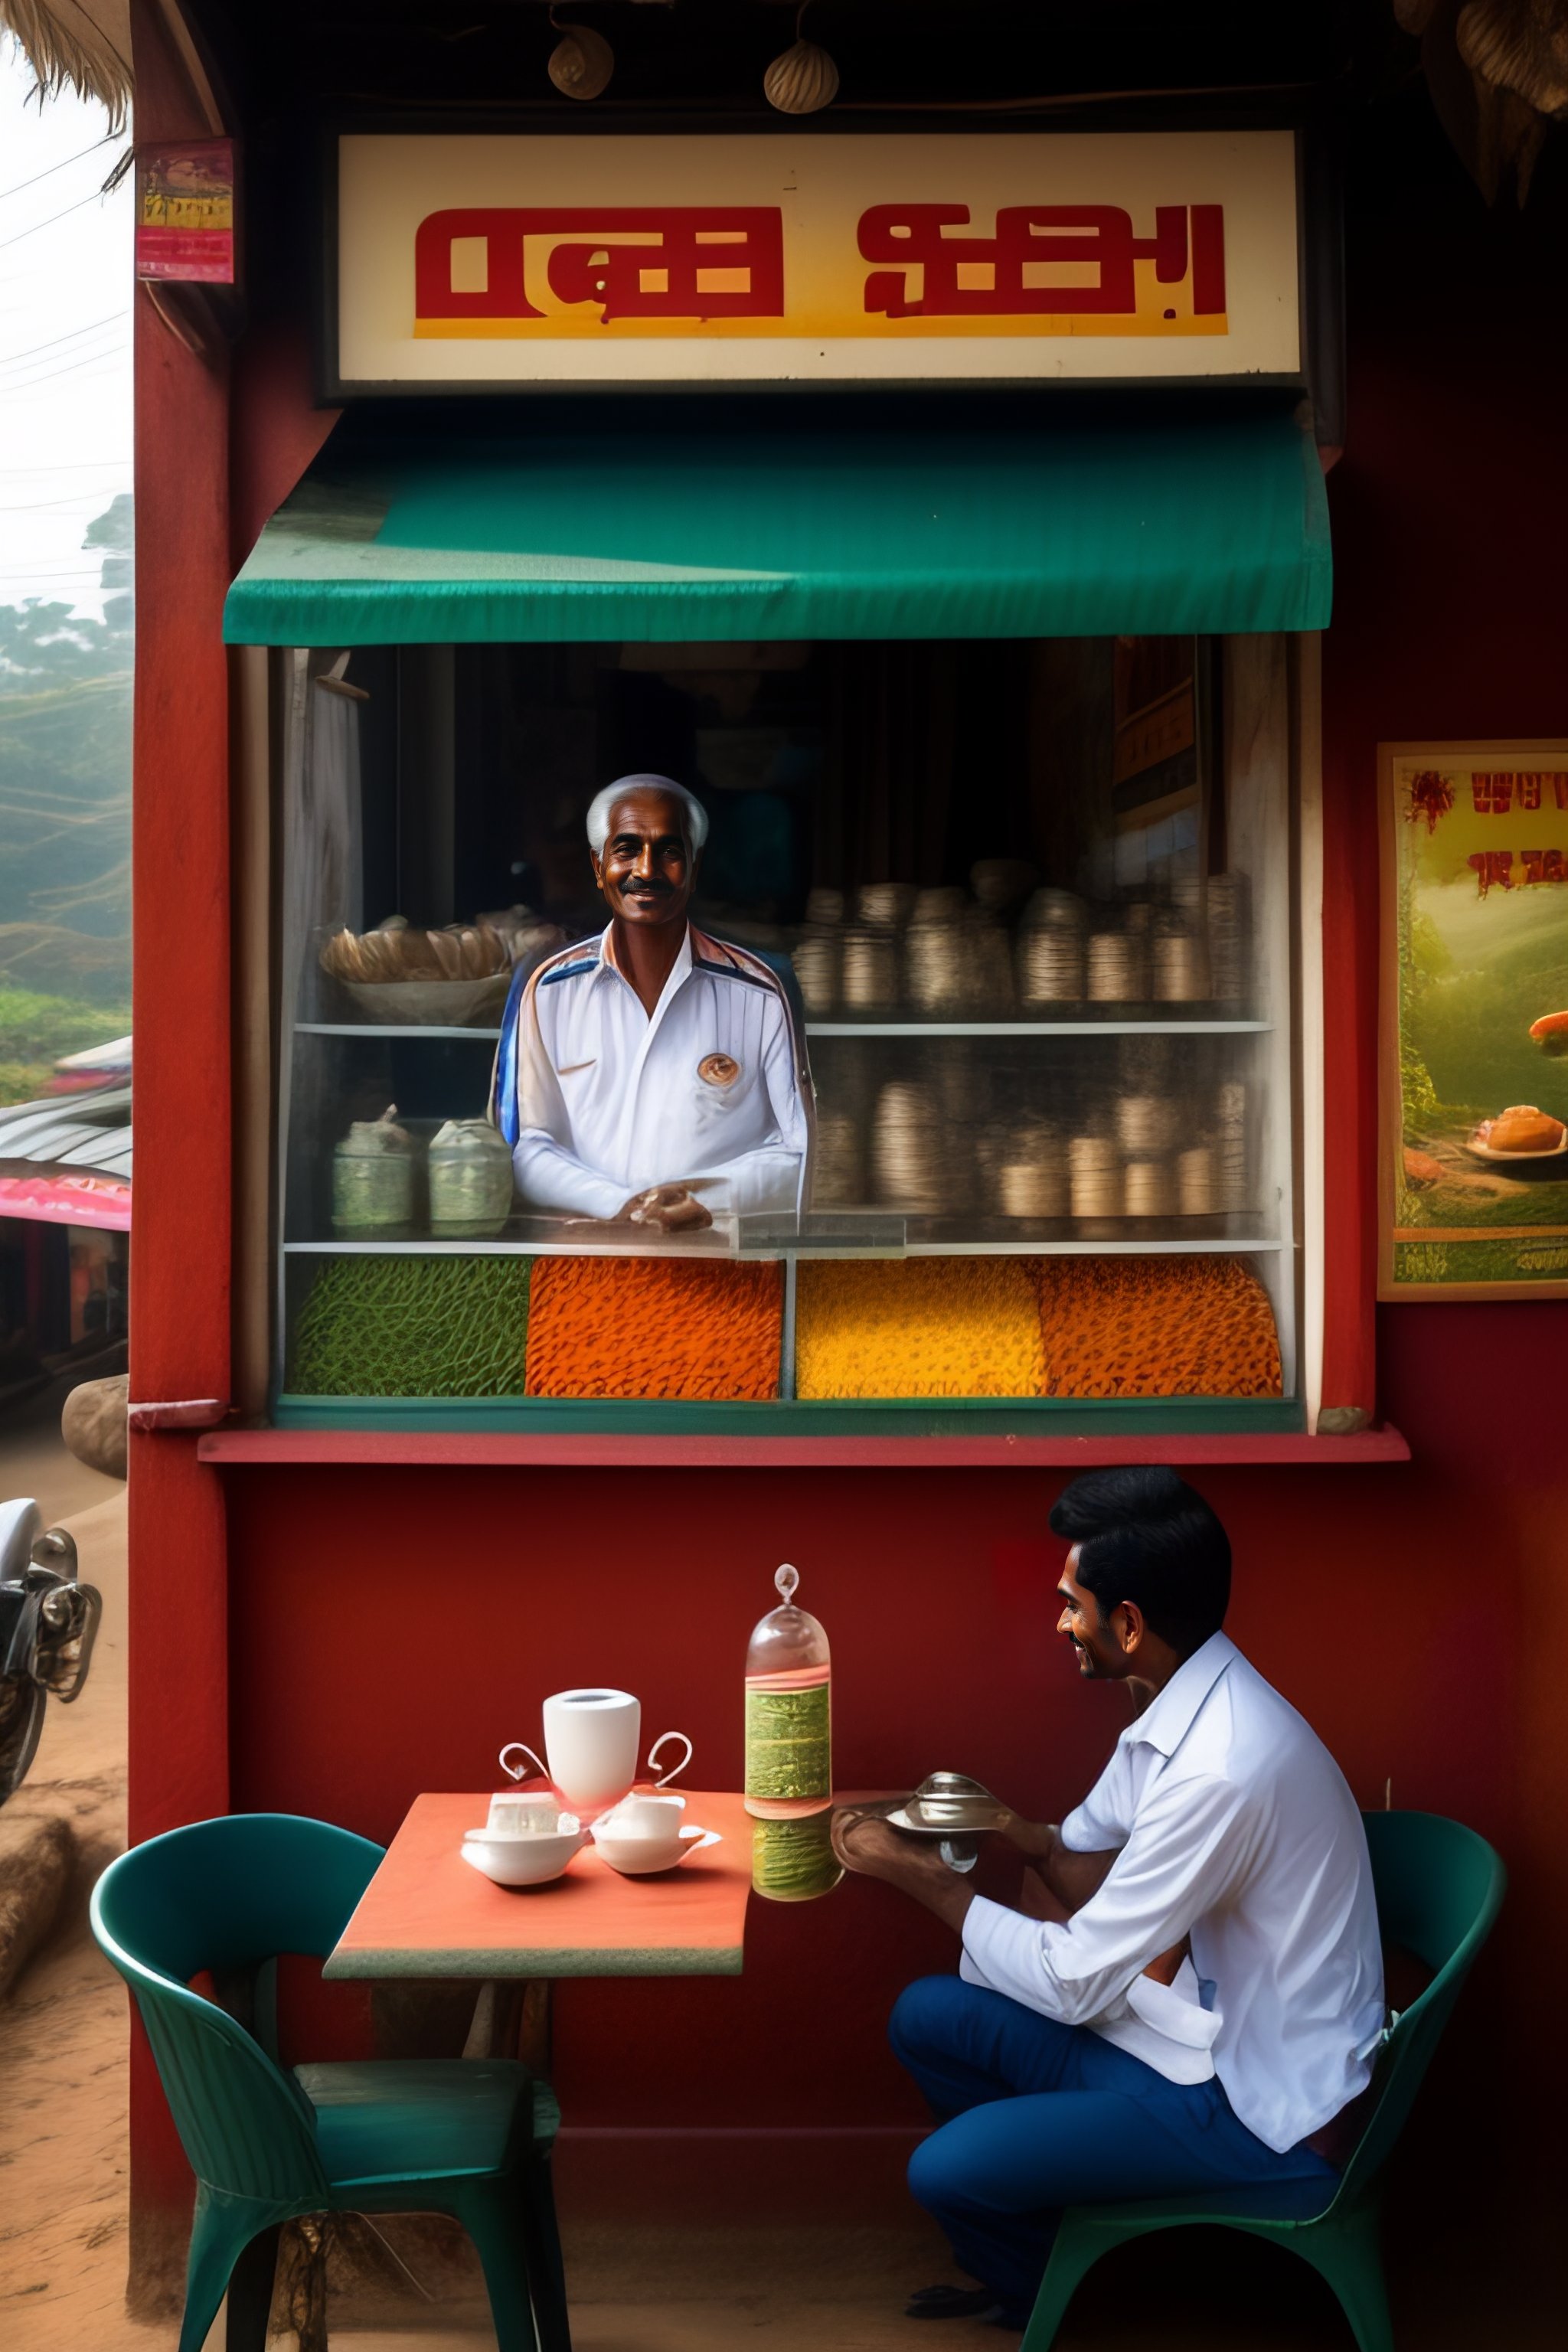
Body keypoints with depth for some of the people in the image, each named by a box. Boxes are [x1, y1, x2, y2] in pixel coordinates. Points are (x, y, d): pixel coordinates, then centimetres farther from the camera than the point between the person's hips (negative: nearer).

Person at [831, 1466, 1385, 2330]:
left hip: (1265, 2111, -9)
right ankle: (1024, 2257, 26)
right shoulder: (1181, 1711, 0)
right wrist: (1029, 1837, -13)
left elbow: (1073, 1984, -23)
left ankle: (1045, 2303, 18)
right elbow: (1088, 1865, 10)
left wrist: (918, 1874, -14)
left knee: (947, 2169, -15)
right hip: (1203, 2027, 9)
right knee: (927, 2017, 7)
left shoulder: (1221, 1772, -31)